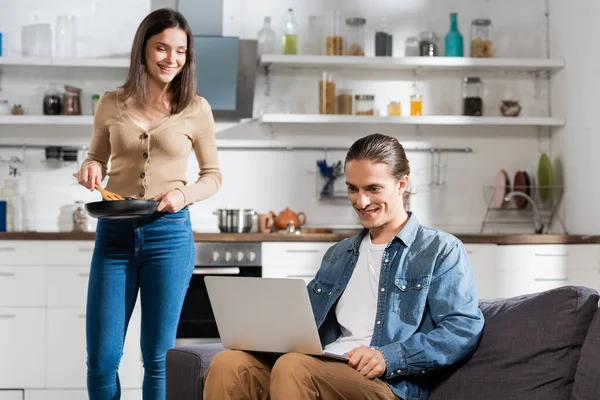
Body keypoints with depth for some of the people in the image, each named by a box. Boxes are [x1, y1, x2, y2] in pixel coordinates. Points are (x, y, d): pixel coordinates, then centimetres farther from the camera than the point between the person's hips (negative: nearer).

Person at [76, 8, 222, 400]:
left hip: (169, 233, -1)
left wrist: (183, 195, -10)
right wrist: (90, 170, -5)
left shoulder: (196, 109, 1)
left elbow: (213, 175, 9)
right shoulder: (111, 104, 5)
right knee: (101, 357, 2)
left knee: (159, 357, 5)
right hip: (114, 233, 2)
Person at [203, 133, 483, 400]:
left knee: (294, 367, -36)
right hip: (322, 371, 6)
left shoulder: (441, 250, 7)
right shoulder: (338, 254, 28)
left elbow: (465, 329, -5)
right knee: (228, 364, -24)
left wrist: (388, 357, -18)